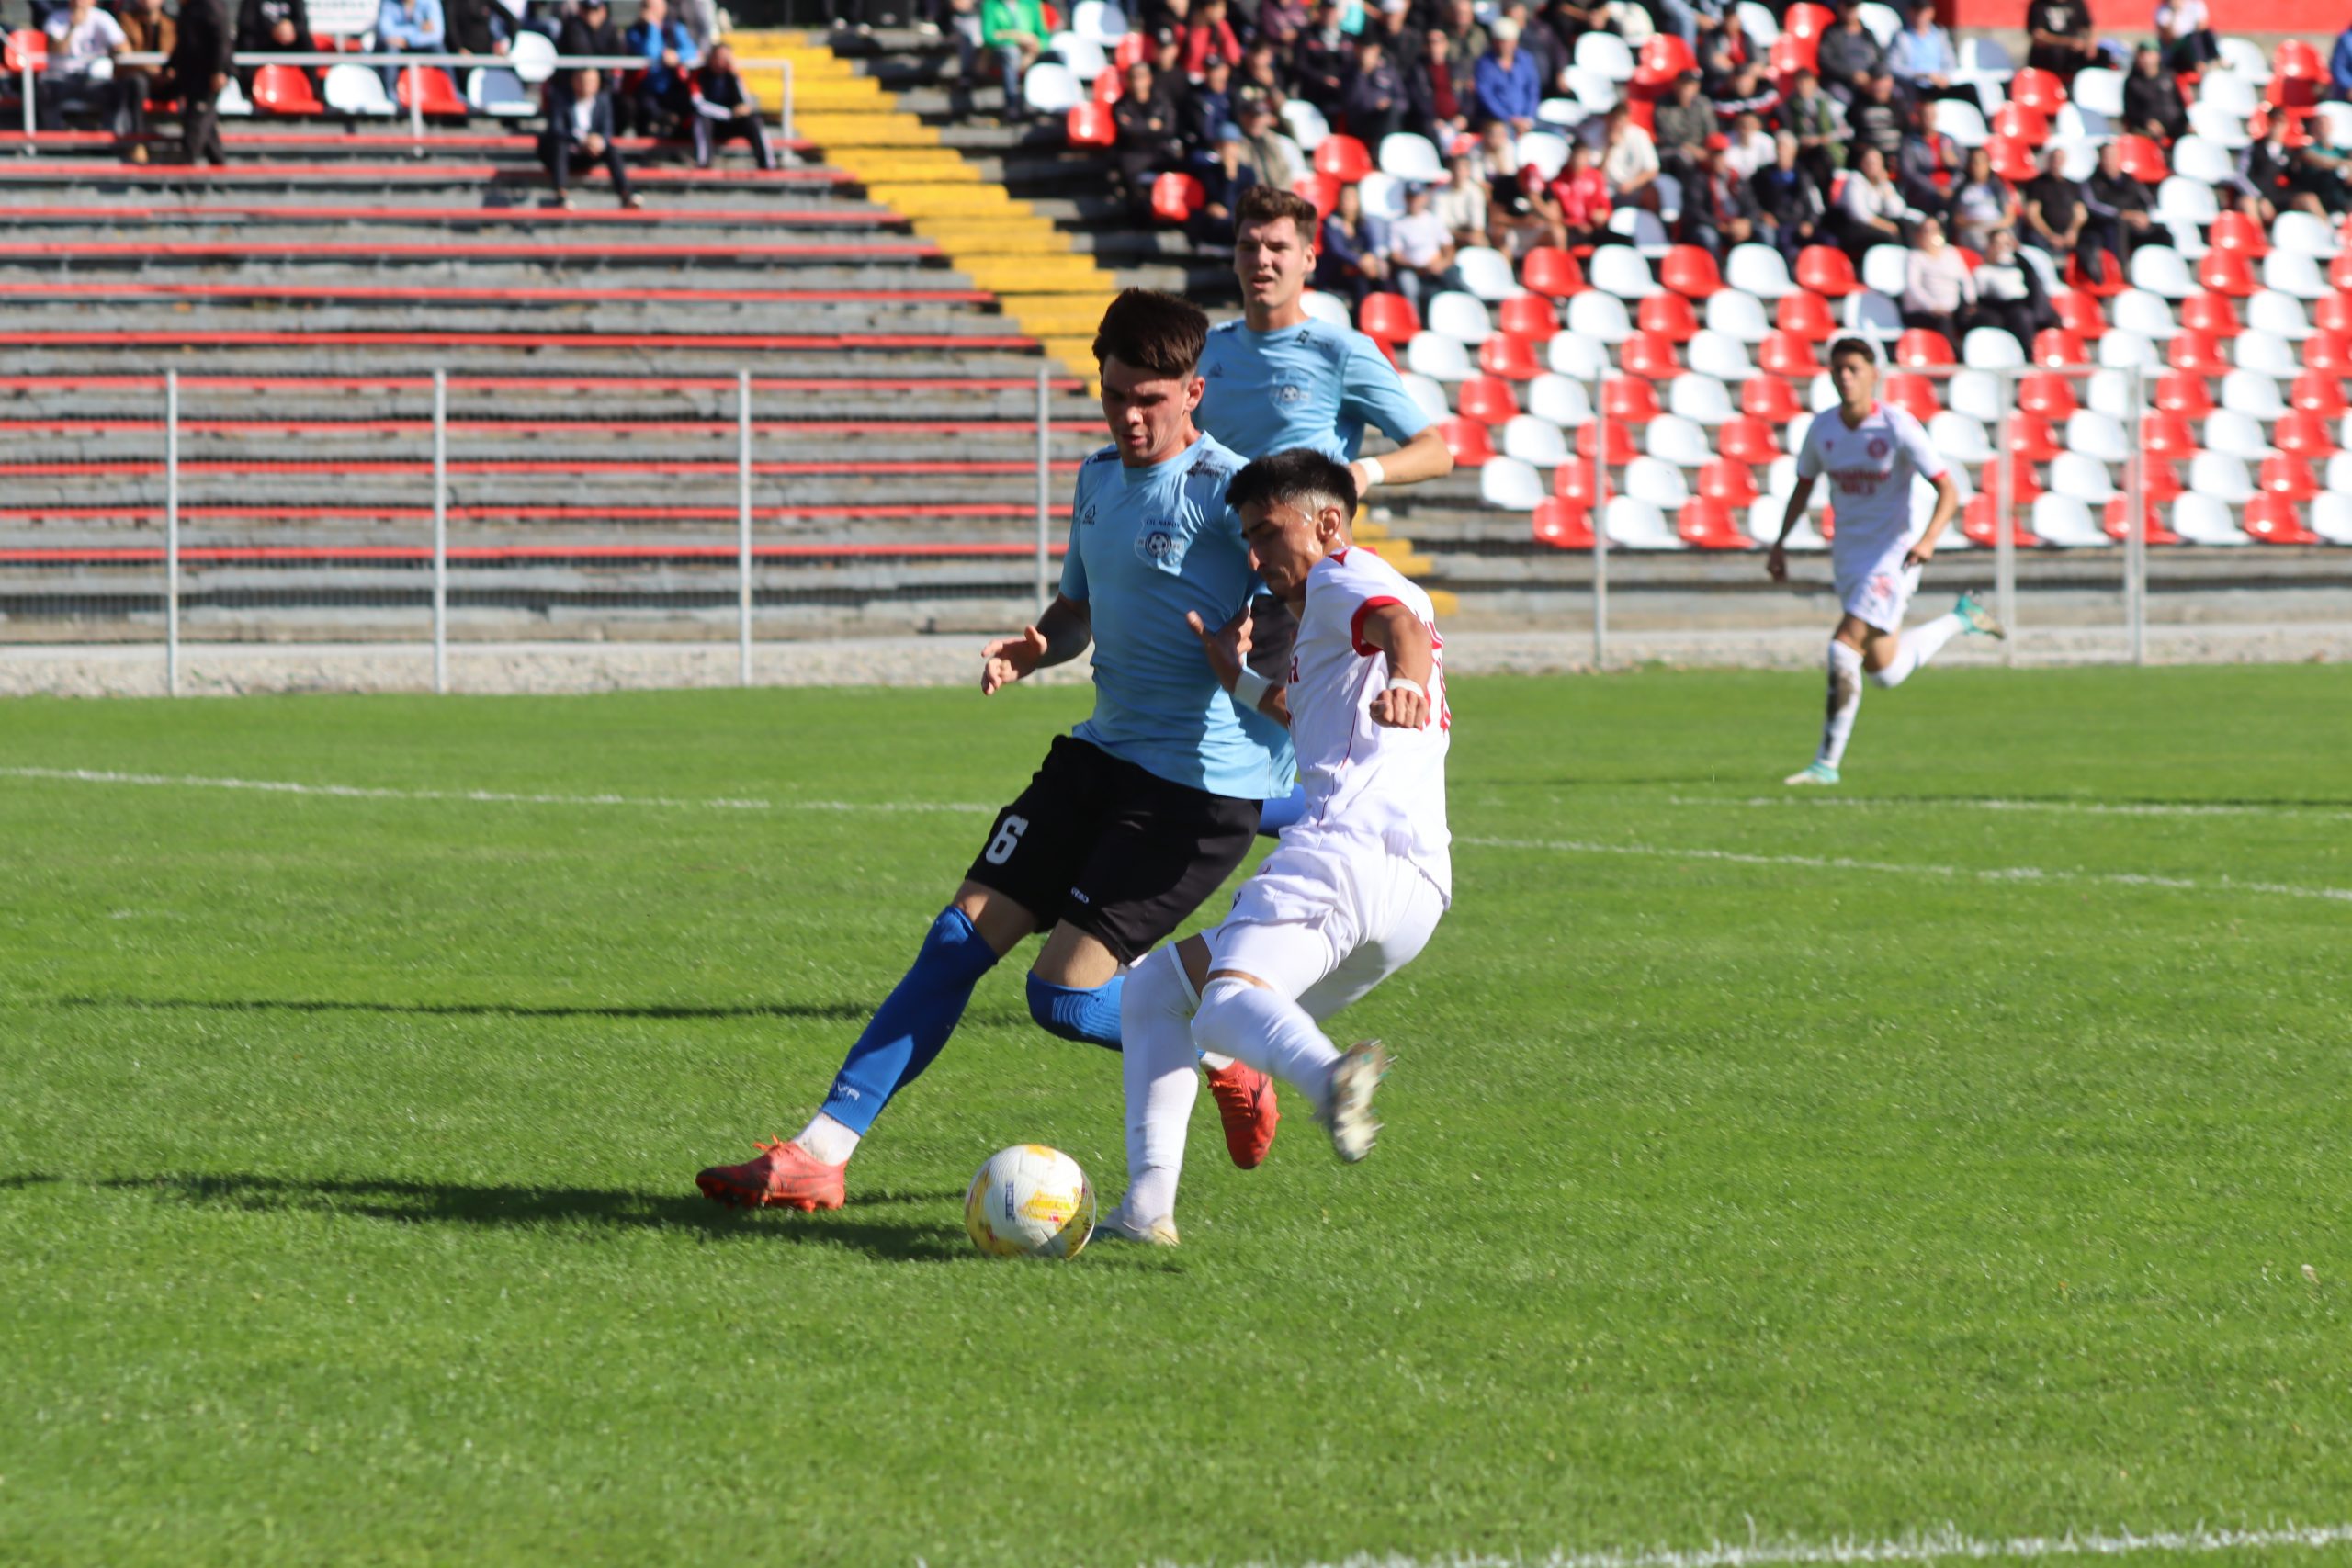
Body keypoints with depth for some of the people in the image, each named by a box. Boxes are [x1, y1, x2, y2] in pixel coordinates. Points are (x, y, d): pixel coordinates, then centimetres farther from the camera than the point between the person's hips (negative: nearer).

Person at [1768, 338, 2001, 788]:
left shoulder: (1899, 426, -15)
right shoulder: (1822, 428, 1)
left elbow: (1948, 492, -13)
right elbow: (1803, 486, 18)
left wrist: (1928, 540, -30)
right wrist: (1780, 544, 9)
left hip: (1892, 555, -7)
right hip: (1847, 555, 7)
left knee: (1844, 646, -20)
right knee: (1883, 671, 13)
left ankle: (1827, 762, -12)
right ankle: (1960, 620, 40)